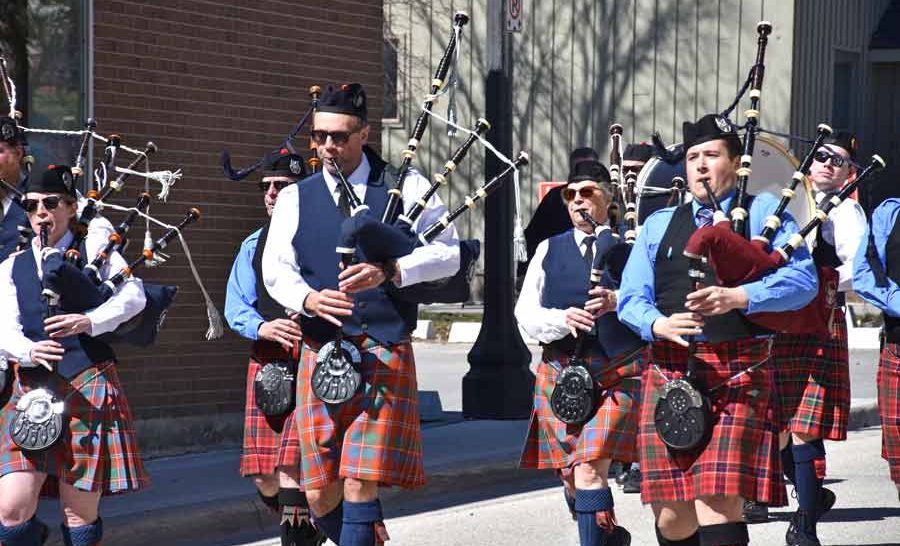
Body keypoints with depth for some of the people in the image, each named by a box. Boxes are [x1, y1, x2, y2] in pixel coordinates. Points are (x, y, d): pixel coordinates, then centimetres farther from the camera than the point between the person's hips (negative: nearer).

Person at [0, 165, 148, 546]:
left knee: (80, 511, -3)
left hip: (88, 389, -2)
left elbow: (134, 295, -4)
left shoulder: (93, 247, 9)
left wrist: (90, 321, -21)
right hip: (32, 391, 2)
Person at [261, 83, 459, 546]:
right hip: (320, 354, 3)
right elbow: (276, 269, 4)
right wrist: (309, 299, -18)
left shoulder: (405, 187, 5)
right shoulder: (296, 199, 11)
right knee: (320, 496, 2)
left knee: (361, 483, -12)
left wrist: (390, 272, -18)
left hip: (384, 353, -3)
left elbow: (447, 253, -1)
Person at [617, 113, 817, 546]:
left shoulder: (764, 213, 10)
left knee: (719, 502, -16)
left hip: (739, 373, -3)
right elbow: (631, 298, 14)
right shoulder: (659, 224, 20)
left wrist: (736, 297, -18)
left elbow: (803, 278, -4)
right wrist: (659, 324, -9)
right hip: (669, 370, 3)